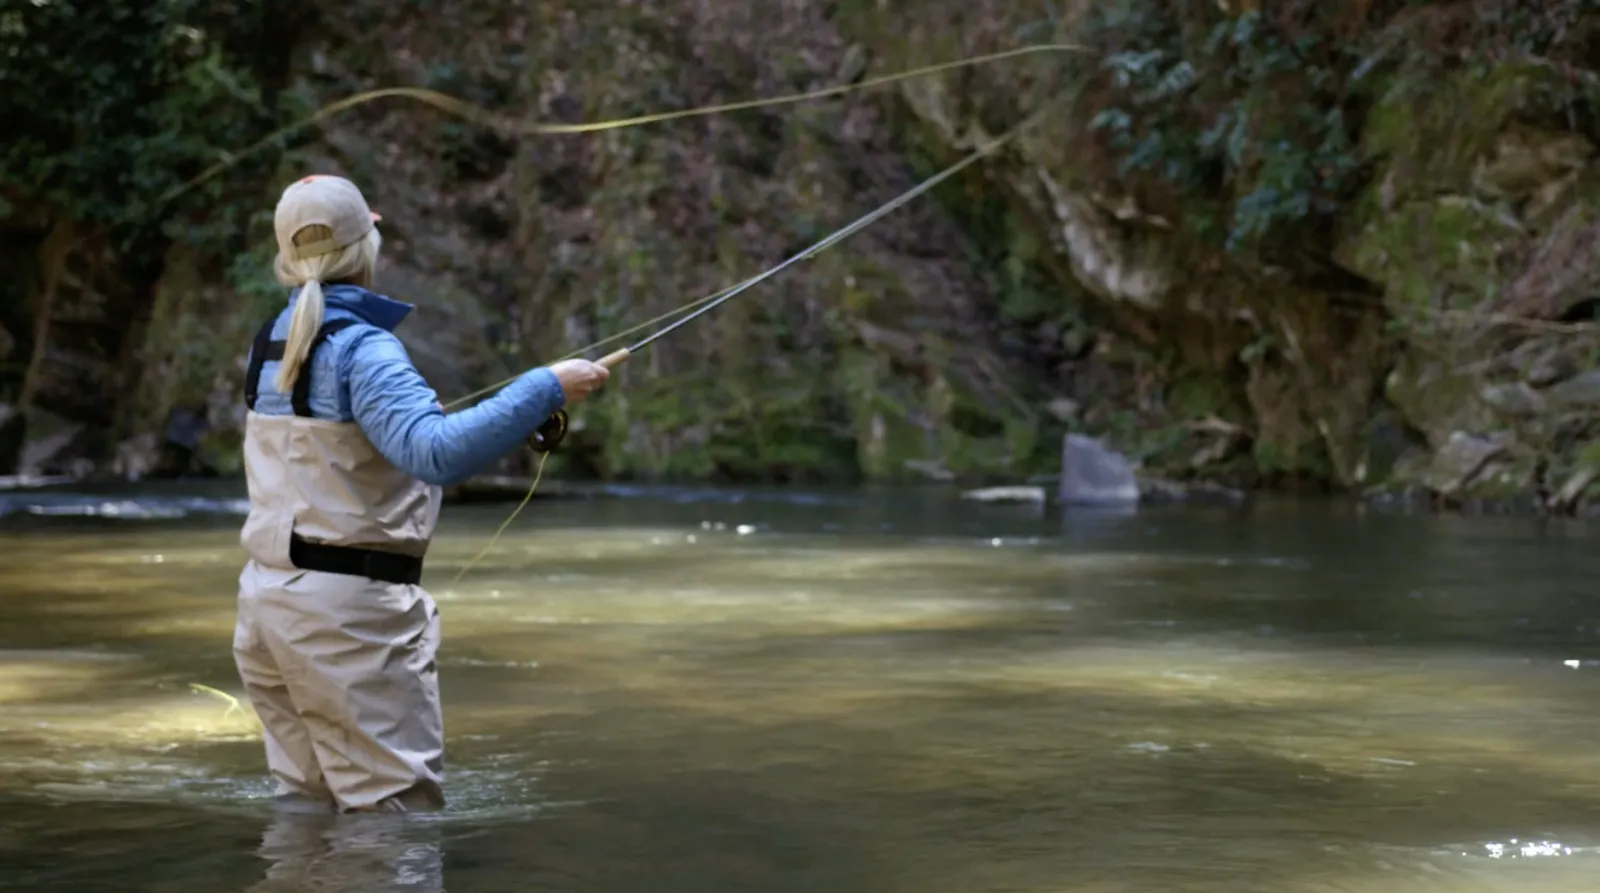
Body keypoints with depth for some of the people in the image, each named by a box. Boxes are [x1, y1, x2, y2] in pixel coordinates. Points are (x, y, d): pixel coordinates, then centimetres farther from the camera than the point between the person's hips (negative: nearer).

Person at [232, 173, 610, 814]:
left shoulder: (273, 343, 11)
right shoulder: (359, 346, -14)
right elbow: (434, 452, -30)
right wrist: (545, 389, -27)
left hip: (267, 597, 9)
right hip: (345, 604, -9)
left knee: (305, 800, 14)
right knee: (400, 806, -5)